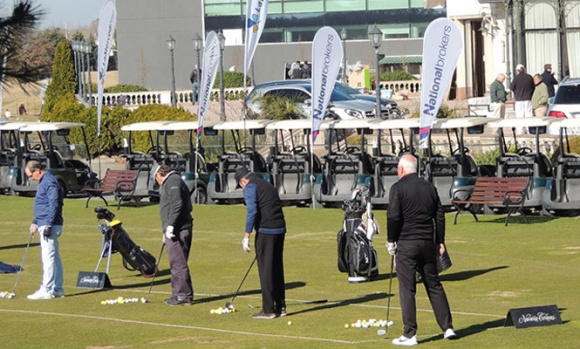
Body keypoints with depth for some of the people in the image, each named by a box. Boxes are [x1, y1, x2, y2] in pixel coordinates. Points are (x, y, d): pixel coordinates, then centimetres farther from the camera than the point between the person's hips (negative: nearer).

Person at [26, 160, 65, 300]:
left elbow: (54, 205, -20)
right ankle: (57, 289, 16)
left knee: (48, 257, -9)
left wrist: (48, 225, -22)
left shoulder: (49, 182, -14)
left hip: (49, 226, -10)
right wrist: (35, 222, 19)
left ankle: (47, 290, -9)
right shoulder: (43, 182, 19)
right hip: (44, 225, 10)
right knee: (54, 257, 12)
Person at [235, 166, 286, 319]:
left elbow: (252, 211, -15)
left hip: (265, 231, -8)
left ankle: (268, 310, -2)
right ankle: (280, 307, 18)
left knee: (265, 270, -3)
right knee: (277, 268, 14)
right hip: (280, 230, 8)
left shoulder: (250, 187, -3)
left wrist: (247, 236, -15)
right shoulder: (268, 186, 21)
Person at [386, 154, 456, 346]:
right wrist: (440, 242, 17)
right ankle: (448, 328, 12)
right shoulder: (429, 187, 10)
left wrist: (391, 240, -2)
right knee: (434, 285, 13)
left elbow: (393, 217, -14)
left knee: (407, 289, -2)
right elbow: (439, 215, 12)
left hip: (406, 244, -5)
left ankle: (410, 334, -3)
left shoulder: (398, 188, -7)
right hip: (428, 243, 5)